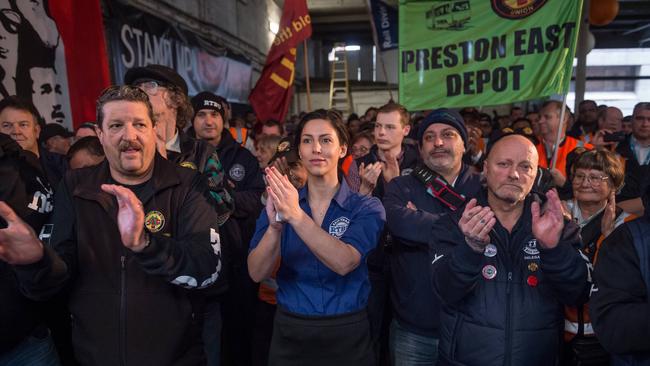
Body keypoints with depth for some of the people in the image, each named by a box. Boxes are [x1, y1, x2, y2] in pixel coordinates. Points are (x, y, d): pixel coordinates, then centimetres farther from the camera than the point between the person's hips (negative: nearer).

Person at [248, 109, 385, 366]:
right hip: (289, 333, 2)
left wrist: (297, 216, -34)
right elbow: (257, 273, -11)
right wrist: (275, 226, -29)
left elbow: (344, 262, -24)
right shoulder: (281, 202, -1)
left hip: (346, 335, -1)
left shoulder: (366, 208, -7)